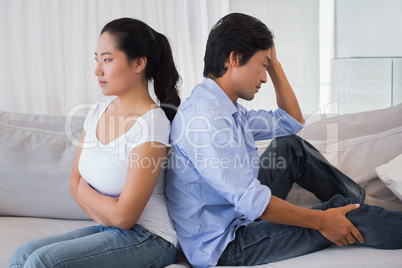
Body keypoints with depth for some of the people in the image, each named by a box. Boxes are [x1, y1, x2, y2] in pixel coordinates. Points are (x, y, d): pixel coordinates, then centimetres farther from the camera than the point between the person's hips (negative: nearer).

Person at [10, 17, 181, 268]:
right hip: (110, 231, 7)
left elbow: (123, 216, -19)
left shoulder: (152, 124, -19)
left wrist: (84, 190, -2)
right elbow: (75, 182, 9)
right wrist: (106, 217, -7)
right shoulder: (99, 111, 5)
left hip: (147, 239, -7)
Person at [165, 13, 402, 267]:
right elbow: (250, 200, -29)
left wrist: (275, 65, 10)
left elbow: (292, 122, 20)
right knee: (339, 210, -11)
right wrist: (321, 221, -20)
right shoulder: (203, 119, -26)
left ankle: (361, 202, 23)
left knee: (292, 146, 15)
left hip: (239, 216, 11)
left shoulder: (228, 110, 7)